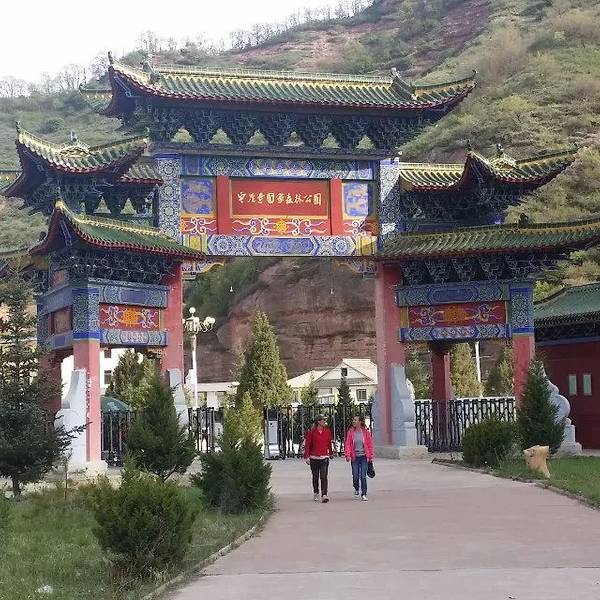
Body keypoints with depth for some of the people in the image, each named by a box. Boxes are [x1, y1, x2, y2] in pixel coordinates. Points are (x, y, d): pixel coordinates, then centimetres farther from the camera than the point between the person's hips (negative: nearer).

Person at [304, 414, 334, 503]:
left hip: (324, 457, 0)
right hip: (314, 458, 0)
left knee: (324, 477, -11)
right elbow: (307, 444, -4)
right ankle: (316, 493, 30)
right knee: (315, 477, 13)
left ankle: (324, 495, -18)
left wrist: (331, 453, 28)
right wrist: (307, 457, -8)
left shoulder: (327, 431, 4)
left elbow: (330, 443, 17)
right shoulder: (311, 431, -4)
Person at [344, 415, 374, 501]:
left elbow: (370, 444, 3)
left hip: (364, 456, -1)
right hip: (355, 457, 1)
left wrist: (370, 456, 1)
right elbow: (347, 444, -1)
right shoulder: (350, 432, 1)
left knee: (363, 476, -5)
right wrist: (347, 455, -12)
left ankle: (364, 494, 2)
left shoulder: (366, 432, -1)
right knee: (355, 476, 4)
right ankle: (356, 489, 35)